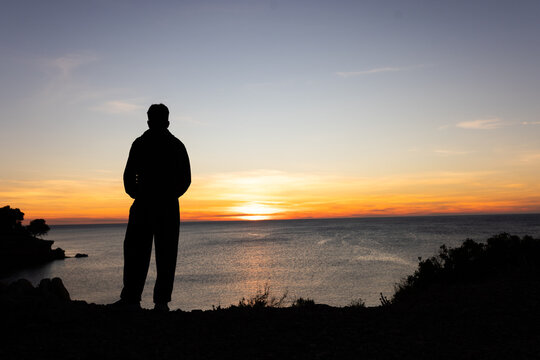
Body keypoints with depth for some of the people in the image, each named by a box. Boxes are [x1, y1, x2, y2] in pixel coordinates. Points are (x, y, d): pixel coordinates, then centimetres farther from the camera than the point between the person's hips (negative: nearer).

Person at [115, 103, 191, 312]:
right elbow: (186, 179, 6)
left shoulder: (140, 143, 1)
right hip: (169, 206, 2)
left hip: (143, 204, -1)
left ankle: (131, 298, 2)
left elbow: (129, 176, -2)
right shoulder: (177, 145, 7)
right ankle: (161, 301, 3)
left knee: (135, 252, 5)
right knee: (166, 254, 4)